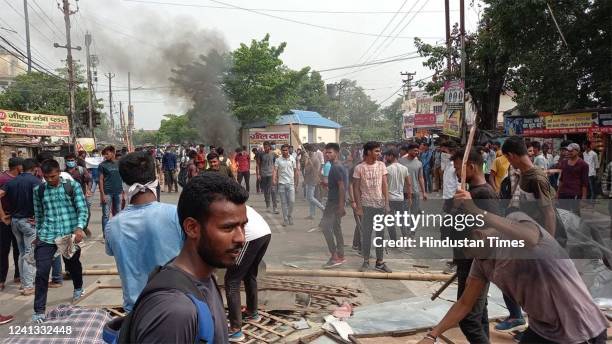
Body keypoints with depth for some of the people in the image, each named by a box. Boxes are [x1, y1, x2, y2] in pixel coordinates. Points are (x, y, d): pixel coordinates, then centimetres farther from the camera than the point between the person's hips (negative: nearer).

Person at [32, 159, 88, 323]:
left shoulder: (73, 186, -5)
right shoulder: (38, 190, 4)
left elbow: (82, 209, -9)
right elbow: (38, 214, 15)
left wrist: (79, 227, -24)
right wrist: (38, 233, 20)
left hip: (70, 234, -1)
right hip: (46, 236, 1)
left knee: (73, 265, 19)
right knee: (41, 272, -6)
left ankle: (78, 288, 50)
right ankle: (39, 310, 3)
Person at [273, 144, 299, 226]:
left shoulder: (292, 159, 5)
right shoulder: (278, 160, 1)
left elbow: (295, 171, 11)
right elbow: (275, 170, -9)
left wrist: (296, 183, 9)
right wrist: (274, 179, -26)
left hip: (291, 183, 0)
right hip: (281, 184, 0)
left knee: (291, 201, -7)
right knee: (283, 203, 5)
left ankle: (290, 216, 15)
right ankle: (285, 220, 13)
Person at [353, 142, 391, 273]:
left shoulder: (381, 165, 3)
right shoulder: (359, 168, -4)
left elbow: (384, 185, 3)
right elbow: (356, 188, -3)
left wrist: (387, 203, -5)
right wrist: (358, 207, -8)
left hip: (380, 204, 2)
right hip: (366, 205, -2)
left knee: (380, 233, 7)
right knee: (366, 233, 4)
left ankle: (379, 262, 15)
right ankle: (366, 261, 16)